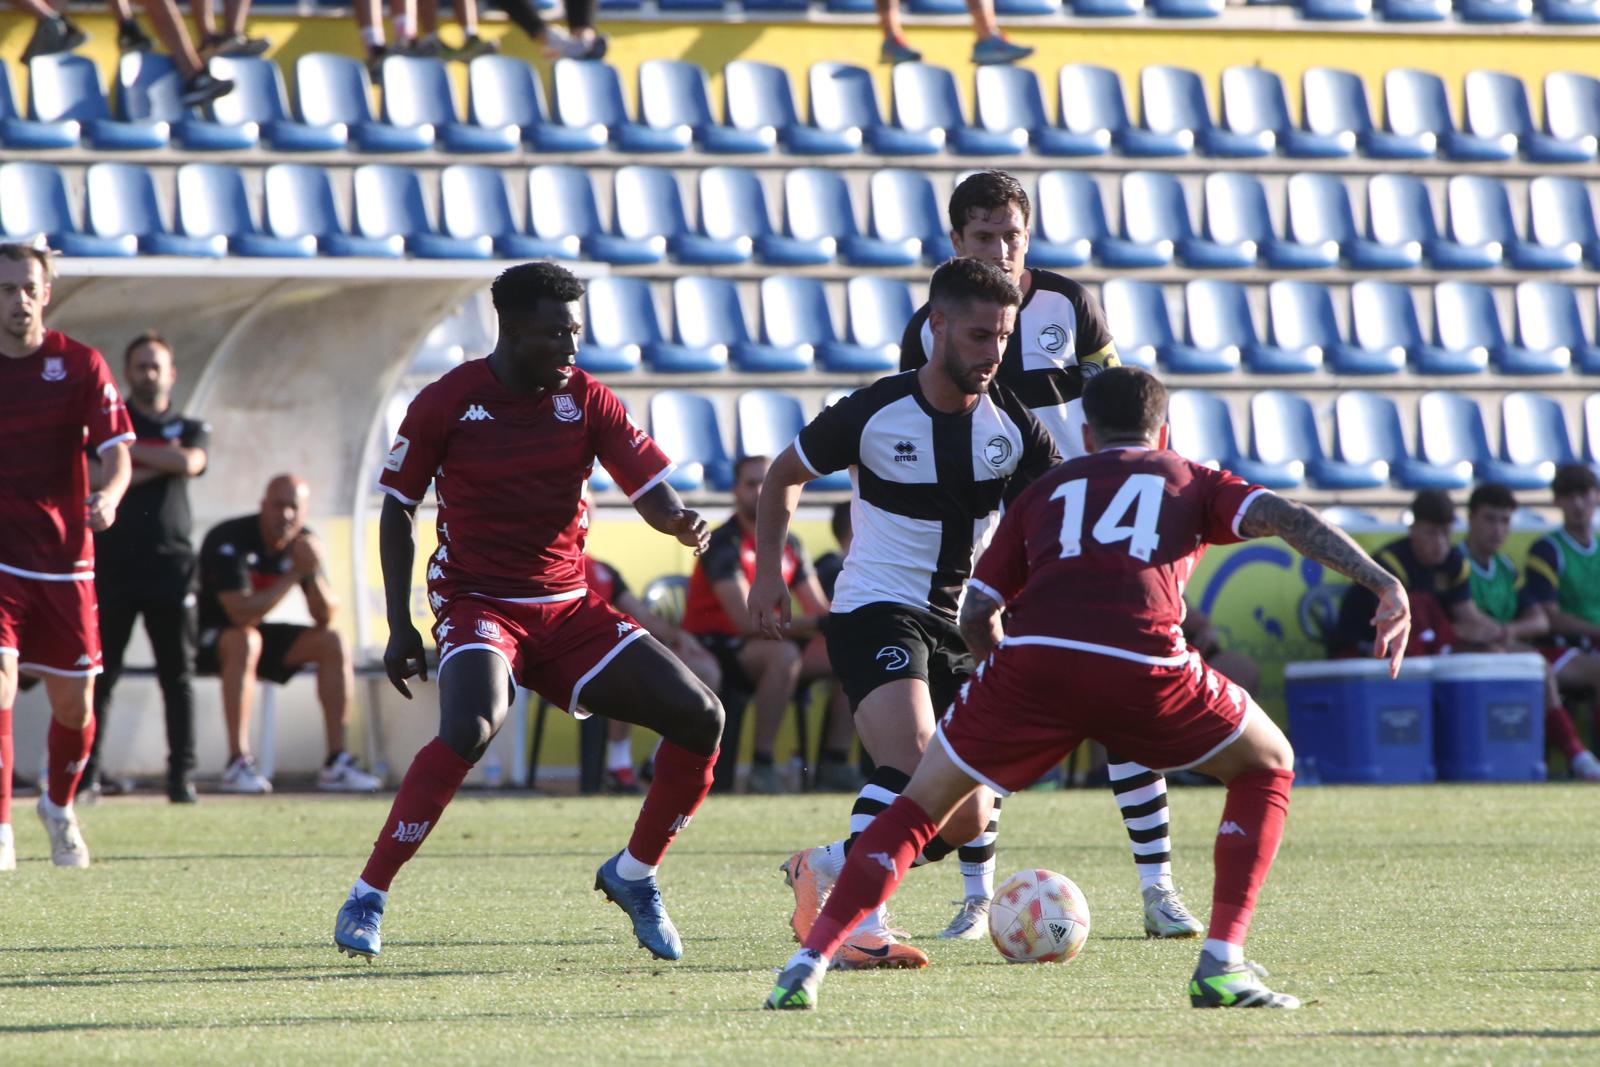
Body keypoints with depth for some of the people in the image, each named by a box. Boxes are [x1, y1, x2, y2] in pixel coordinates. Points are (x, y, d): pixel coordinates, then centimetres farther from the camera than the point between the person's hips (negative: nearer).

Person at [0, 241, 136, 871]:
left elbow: (117, 452, -7)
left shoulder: (80, 365, 0)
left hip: (64, 563, 1)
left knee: (74, 707, 8)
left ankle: (59, 807, 37)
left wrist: (109, 495, -28)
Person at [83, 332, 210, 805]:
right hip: (113, 563, -1)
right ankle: (87, 771, -1)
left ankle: (181, 773, 1)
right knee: (100, 672, -3)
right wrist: (158, 466, -7)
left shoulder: (189, 429, 14)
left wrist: (130, 451, -5)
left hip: (170, 562, 1)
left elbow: (190, 462, -9)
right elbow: (91, 477, -6)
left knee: (178, 673, 0)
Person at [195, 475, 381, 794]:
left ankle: (336, 764, -9)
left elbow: (325, 618, -4)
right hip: (205, 639, -7)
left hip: (252, 636, 7)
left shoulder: (302, 542, -3)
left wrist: (313, 574, -24)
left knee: (333, 643, -8)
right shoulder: (229, 540, -25)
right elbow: (242, 614, -34)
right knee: (244, 640, -38)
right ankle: (238, 765, -38)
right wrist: (295, 573, -29)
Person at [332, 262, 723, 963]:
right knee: (470, 727, -34)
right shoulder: (447, 403, -7)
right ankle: (366, 899, -23)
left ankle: (634, 876, 15)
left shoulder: (586, 400, 2)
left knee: (700, 718, -5)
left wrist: (680, 523, -26)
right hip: (477, 603, -5)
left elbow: (651, 486, -1)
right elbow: (397, 511, 2)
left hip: (569, 608, 5)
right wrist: (400, 626, -4)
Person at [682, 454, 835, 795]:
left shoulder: (788, 546, 10)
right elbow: (748, 621, -25)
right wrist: (814, 624, -30)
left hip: (761, 645, 8)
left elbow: (820, 610, 8)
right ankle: (761, 769, -35)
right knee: (783, 653, -37)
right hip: (713, 649, -8)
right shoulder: (724, 545, -15)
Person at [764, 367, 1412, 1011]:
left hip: (1033, 655, 1)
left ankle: (808, 965, 7)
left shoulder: (1047, 490, 31)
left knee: (923, 804, 19)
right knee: (1267, 767, 25)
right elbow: (1283, 518, 9)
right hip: (1146, 667, -1)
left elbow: (976, 610, 23)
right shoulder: (1193, 481, 28)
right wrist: (1384, 585, 4)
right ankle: (1222, 967, 14)